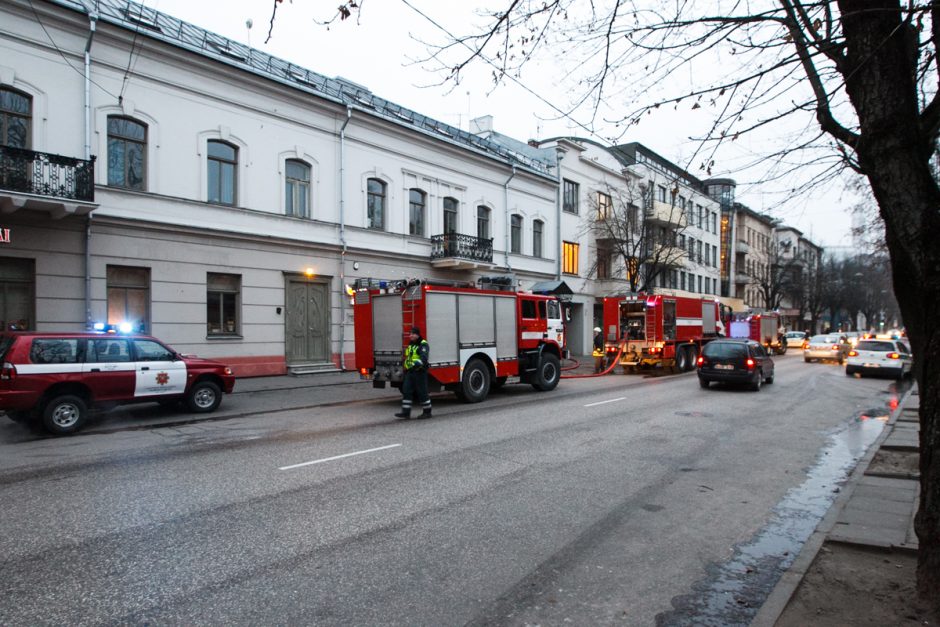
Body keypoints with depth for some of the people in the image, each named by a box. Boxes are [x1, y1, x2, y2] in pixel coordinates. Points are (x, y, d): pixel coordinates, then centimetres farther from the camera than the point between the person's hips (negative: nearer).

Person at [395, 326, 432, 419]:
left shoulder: (423, 345, -10)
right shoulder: (410, 345, 18)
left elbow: (424, 358, -24)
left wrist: (416, 364, -36)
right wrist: (406, 369, 27)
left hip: (420, 372, -8)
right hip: (410, 372, 8)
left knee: (422, 392, -1)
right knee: (406, 391, 2)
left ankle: (427, 412, 10)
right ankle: (406, 412, 3)